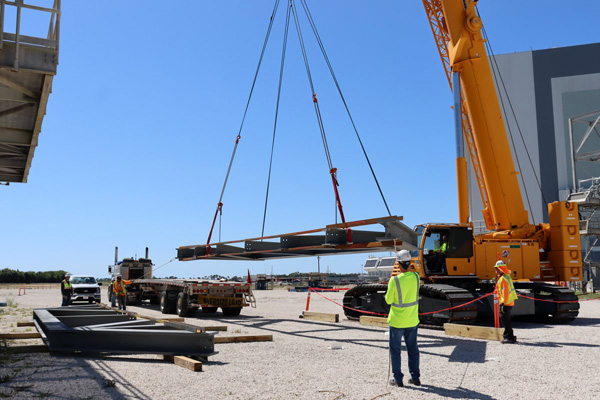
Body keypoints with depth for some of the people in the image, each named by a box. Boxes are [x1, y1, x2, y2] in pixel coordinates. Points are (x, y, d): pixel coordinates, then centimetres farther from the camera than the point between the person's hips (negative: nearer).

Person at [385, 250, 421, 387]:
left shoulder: (394, 280, -21)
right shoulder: (416, 277, -6)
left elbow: (388, 300, -12)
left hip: (397, 321, -4)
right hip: (412, 320, 4)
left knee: (395, 350, 9)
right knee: (413, 349, 16)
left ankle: (398, 379, 12)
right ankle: (415, 377, 22)